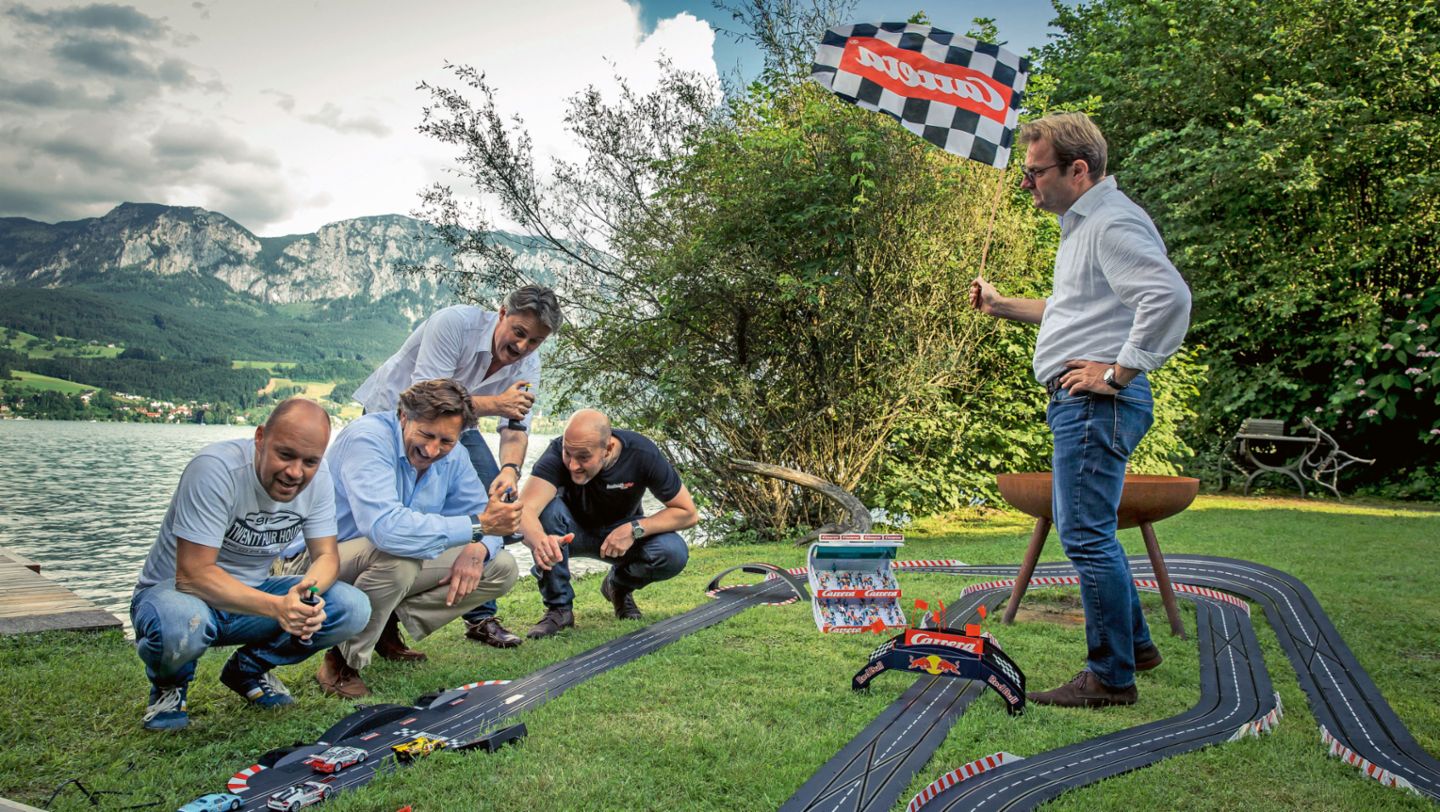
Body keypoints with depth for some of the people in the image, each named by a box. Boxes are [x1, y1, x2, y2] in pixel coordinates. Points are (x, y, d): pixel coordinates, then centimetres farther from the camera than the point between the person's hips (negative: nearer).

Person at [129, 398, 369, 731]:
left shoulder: (317, 476, -10)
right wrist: (276, 607, -42)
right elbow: (192, 574, -31)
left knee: (354, 608, -17)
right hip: (174, 590, -5)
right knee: (181, 624, -41)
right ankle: (169, 684, -2)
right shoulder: (216, 468, -28)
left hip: (251, 594, 5)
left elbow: (326, 555, -7)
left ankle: (248, 668, 8)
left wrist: (310, 589, -32)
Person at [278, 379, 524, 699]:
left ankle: (387, 627, 4)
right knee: (398, 558, -40)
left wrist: (476, 549, -24)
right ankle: (343, 661, -15)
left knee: (501, 569, -4)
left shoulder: (452, 456, -3)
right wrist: (476, 526, -40)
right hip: (321, 560, -7)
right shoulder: (368, 438, -28)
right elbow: (386, 527, -42)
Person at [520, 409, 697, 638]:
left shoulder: (642, 454, -27)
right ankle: (558, 607, -16)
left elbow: (688, 513, -19)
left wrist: (635, 530, -32)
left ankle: (619, 586, 6)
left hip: (622, 532, 1)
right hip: (573, 531, -1)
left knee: (674, 552, -29)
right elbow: (525, 509, -45)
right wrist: (540, 540, -68)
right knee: (549, 508, -35)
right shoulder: (558, 453, -31)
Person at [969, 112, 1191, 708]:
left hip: (1097, 403, -11)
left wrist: (1118, 372, -23)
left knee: (1087, 535, -7)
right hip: (1078, 403, 11)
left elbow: (1169, 297, -28)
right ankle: (1133, 643, 32)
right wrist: (1001, 306, 28)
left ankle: (1110, 678, 4)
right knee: (1086, 531, 19)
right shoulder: (1082, 225, 20)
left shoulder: (1114, 224, -14)